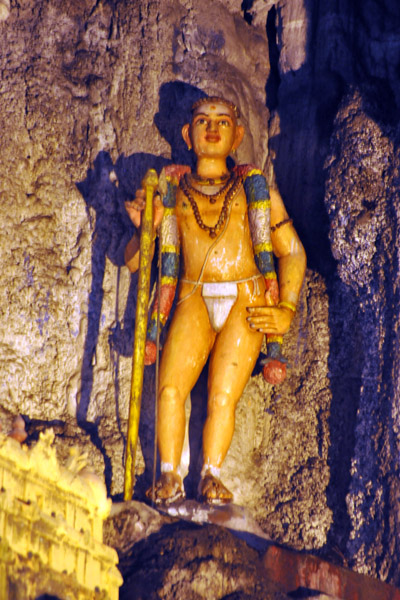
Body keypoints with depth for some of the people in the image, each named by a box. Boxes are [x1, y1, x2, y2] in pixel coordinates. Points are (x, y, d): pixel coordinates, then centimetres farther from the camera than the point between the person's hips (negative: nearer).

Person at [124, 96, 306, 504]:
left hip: (245, 303, 0)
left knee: (223, 394, -16)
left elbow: (292, 251, 15)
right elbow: (132, 261, 16)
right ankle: (169, 476, -13)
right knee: (171, 386, -20)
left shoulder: (254, 188, 16)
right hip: (194, 301, 1)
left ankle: (211, 476, -9)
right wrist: (144, 227, -5)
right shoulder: (171, 191, 16)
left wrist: (286, 309, 2)